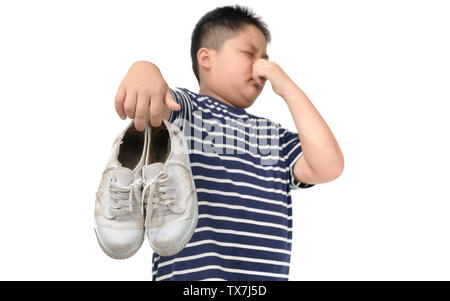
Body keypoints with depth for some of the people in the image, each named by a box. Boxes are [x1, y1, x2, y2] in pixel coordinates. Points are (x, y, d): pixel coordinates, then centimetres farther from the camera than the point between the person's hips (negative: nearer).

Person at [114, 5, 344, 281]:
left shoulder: (276, 137, 23)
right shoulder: (184, 109, 8)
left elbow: (329, 167, 7)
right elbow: (156, 104, -14)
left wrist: (287, 87, 10)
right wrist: (143, 71, -39)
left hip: (269, 274, 5)